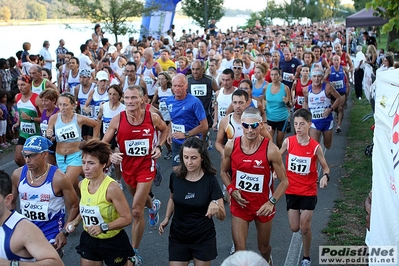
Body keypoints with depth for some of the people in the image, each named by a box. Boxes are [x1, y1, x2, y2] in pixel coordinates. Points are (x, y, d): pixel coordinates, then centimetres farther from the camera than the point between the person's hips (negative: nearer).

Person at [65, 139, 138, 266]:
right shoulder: (82, 184, -5)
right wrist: (76, 221, 0)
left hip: (113, 242, -5)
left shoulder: (111, 187, -24)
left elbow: (126, 218, -22)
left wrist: (103, 227, -30)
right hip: (89, 240, 5)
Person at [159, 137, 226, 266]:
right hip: (178, 237, 2)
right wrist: (166, 218, 1)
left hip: (203, 238, -2)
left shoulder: (210, 180, -15)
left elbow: (222, 216, -15)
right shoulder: (175, 176, -8)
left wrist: (215, 205, -35)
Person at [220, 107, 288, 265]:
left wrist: (272, 202, -23)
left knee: (264, 247, 21)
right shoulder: (231, 147, -12)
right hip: (240, 204, 1)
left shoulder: (270, 150, -19)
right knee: (240, 251, -4)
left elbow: (284, 181, -10)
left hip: (263, 206, 0)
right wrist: (232, 190, -11)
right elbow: (223, 172, 6)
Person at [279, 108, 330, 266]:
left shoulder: (316, 147, -13)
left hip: (309, 192, -2)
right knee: (294, 228, 9)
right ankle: (302, 215, 46)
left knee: (305, 228, 3)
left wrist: (325, 176, -23)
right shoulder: (288, 142, -9)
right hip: (291, 191, 2)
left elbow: (325, 167, -1)